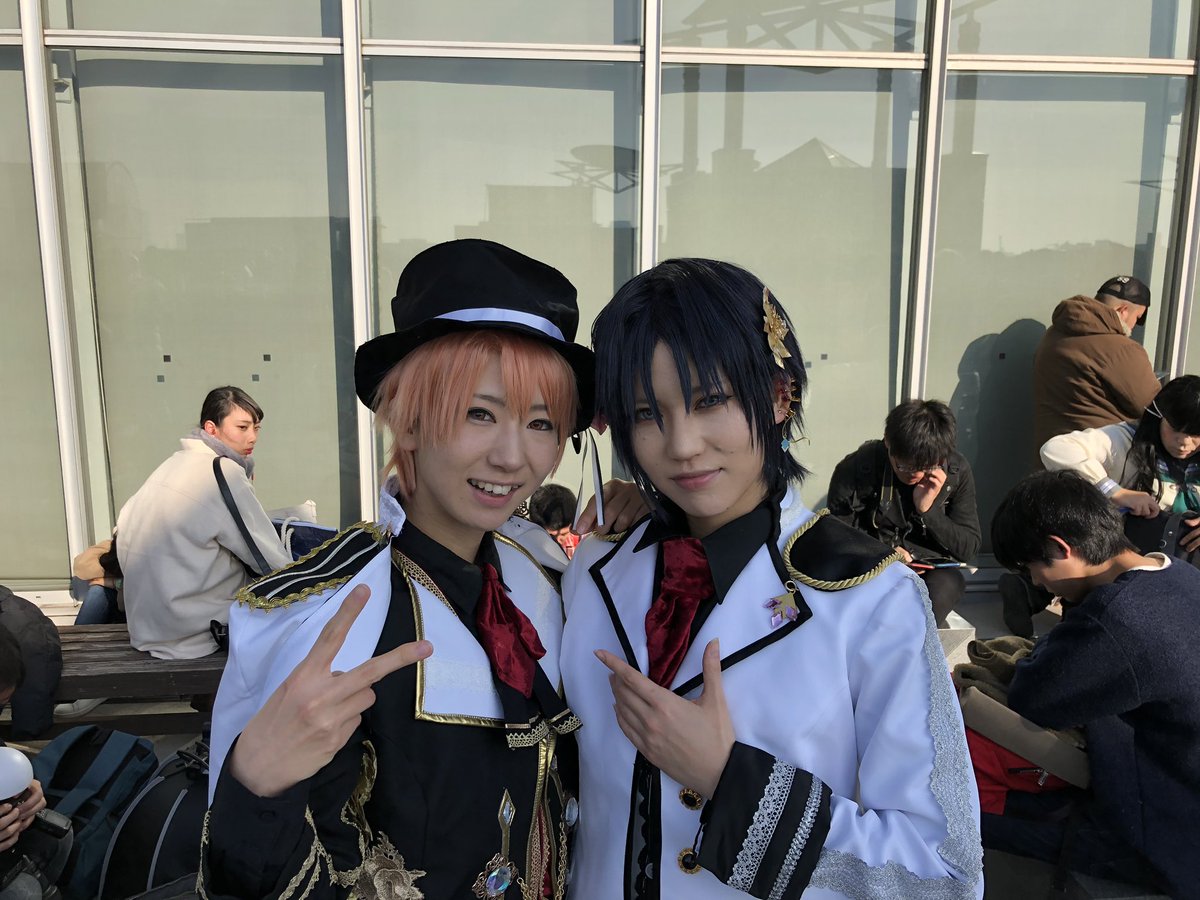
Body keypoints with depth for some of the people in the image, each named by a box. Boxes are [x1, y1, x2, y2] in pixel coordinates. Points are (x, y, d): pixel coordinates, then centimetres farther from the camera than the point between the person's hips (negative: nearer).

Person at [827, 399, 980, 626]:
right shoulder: (853, 470, -14)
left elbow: (969, 548, -2)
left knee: (947, 584, -33)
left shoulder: (956, 470, -5)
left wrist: (927, 509, -18)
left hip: (929, 571, 2)